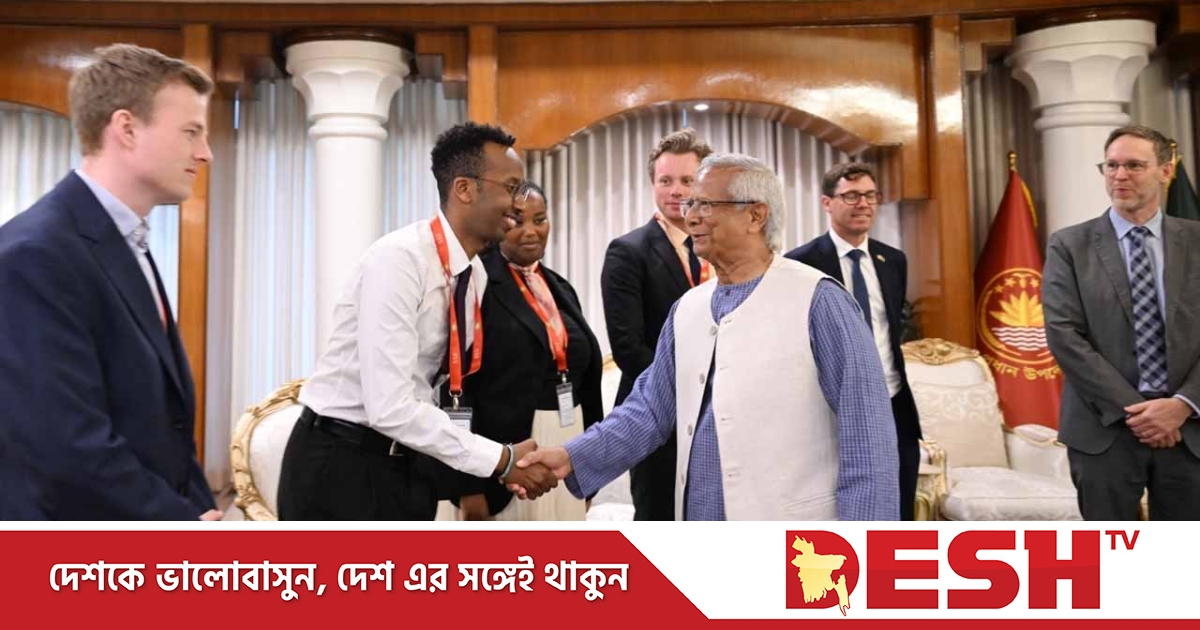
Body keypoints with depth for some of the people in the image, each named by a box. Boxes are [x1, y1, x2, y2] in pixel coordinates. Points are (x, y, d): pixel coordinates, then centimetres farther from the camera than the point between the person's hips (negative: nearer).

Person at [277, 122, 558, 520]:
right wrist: (501, 459, -24)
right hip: (340, 464, -7)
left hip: (407, 462, 8)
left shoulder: (476, 275, 2)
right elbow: (389, 408, -29)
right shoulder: (398, 258, -23)